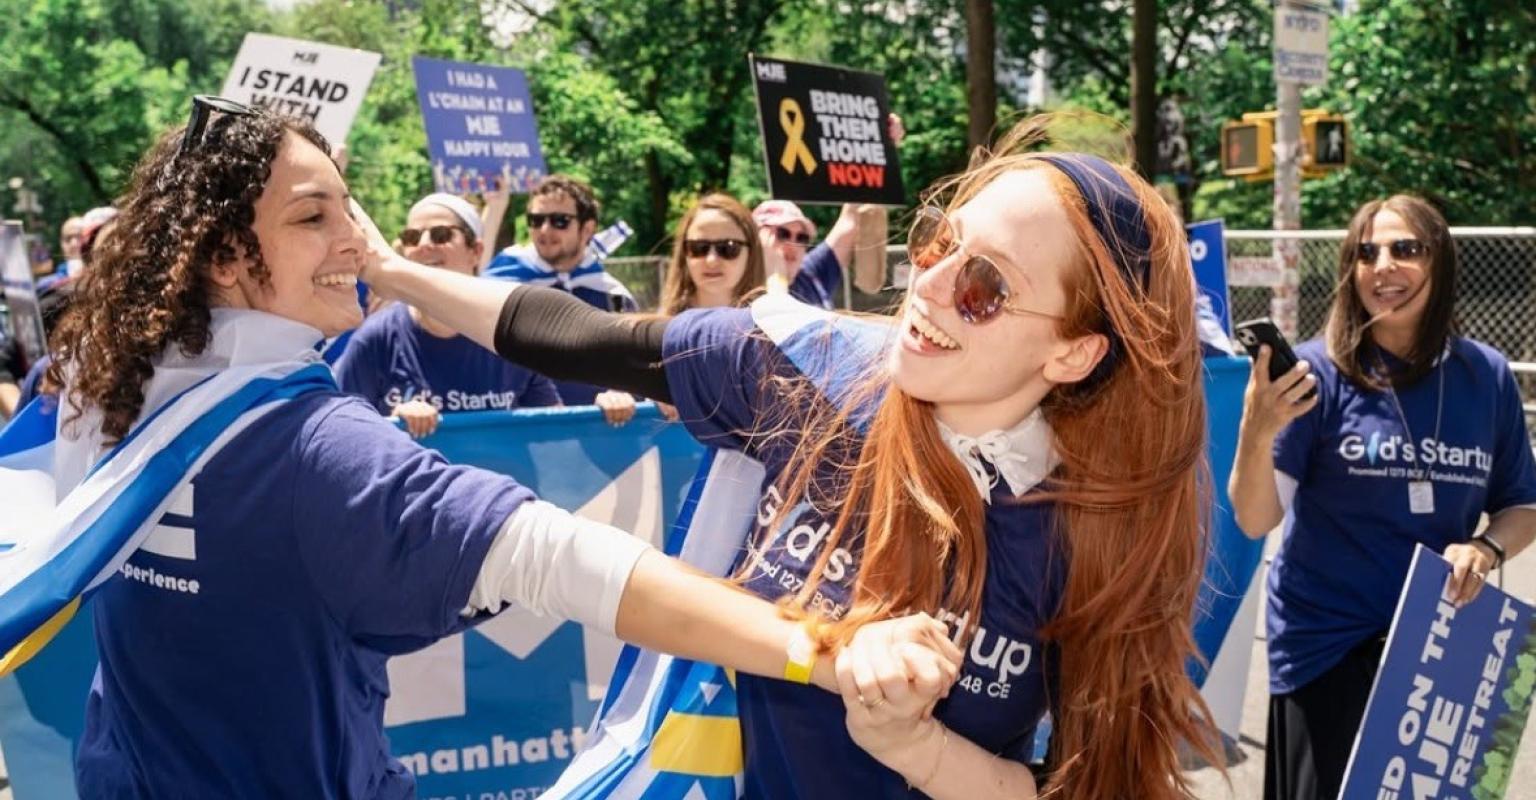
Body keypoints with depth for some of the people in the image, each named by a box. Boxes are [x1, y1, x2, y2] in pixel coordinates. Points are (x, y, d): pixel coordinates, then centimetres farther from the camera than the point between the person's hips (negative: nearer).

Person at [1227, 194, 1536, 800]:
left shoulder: (1487, 376, -1)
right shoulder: (1318, 371, -12)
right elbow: (1255, 520, -16)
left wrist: (1487, 548, -12)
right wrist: (1257, 429, -34)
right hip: (1327, 642, -4)